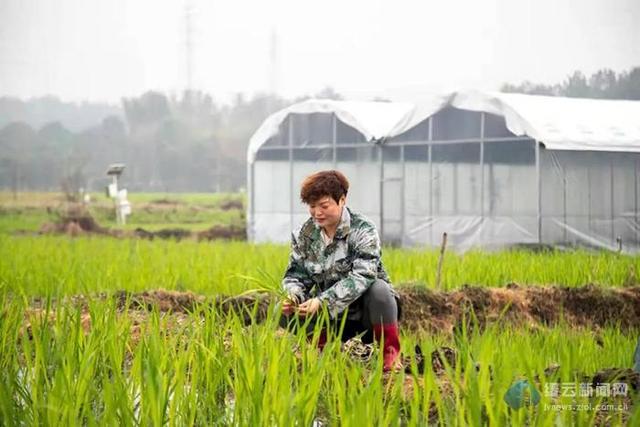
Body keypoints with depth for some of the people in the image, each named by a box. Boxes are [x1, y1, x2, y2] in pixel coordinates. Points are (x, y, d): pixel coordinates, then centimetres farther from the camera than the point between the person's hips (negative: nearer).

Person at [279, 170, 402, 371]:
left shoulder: (363, 230, -16)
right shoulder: (303, 235, 0)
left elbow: (362, 277, -29)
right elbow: (295, 275, 0)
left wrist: (321, 301, -40)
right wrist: (293, 296, -26)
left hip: (365, 311, -4)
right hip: (332, 317, 4)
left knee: (379, 288, -36)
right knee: (284, 313, -18)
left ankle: (390, 352, -15)